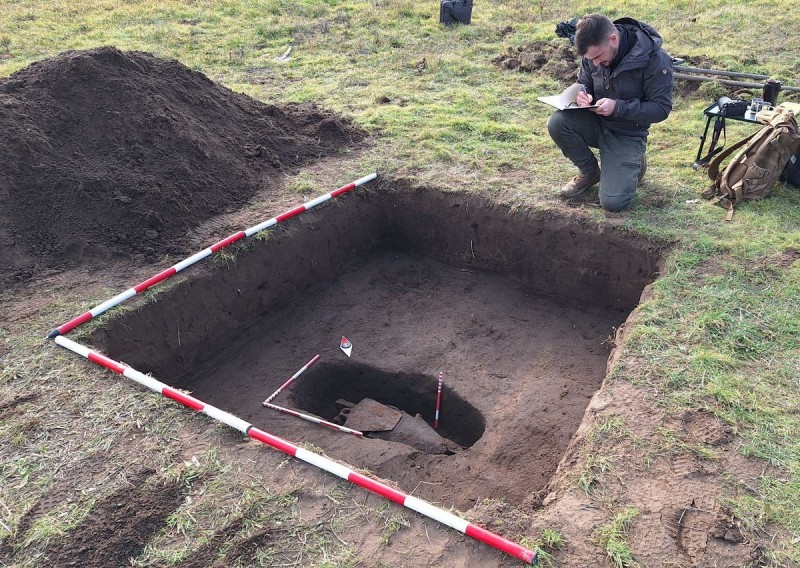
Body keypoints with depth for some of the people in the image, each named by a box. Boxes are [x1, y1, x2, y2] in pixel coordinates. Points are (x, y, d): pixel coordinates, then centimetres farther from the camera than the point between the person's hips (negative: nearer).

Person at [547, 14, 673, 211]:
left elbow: (661, 109, -18)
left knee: (613, 202, -19)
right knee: (557, 123, -28)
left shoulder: (655, 59, -22)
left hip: (628, 134, -4)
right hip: (596, 123, 4)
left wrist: (618, 107, -30)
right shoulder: (593, 51, -8)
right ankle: (590, 172, 0)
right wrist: (583, 95, -16)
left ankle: (634, 163, 17)